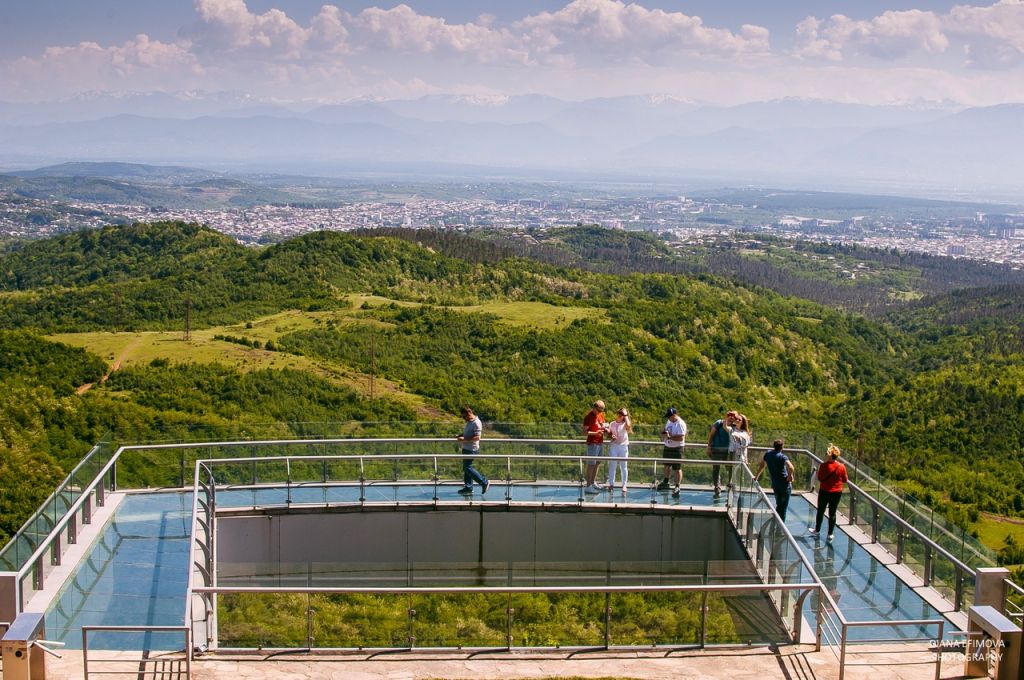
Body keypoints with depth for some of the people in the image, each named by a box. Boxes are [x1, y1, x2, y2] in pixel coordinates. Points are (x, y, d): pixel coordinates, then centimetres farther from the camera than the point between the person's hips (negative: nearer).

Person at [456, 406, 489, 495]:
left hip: (471, 449, -10)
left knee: (467, 467, -9)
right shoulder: (469, 422, 13)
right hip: (466, 448, 10)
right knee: (466, 468, 12)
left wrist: (464, 439, -26)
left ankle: (484, 482, 0)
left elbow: (477, 437, -24)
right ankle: (468, 487, 18)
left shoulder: (476, 423, -18)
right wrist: (460, 435, 9)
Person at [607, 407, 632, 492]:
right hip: (614, 446, 3)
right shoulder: (612, 423, 9)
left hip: (623, 446, -3)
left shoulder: (625, 424, -1)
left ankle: (624, 485, 5)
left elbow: (628, 425, -25)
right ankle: (611, 484, 9)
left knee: (623, 466, 1)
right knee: (612, 465, 2)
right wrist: (611, 436, -6)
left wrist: (626, 416, -13)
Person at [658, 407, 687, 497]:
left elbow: (681, 438, -27)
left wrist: (669, 437, -30)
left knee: (677, 468, -4)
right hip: (667, 447, 9)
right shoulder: (669, 422, 8)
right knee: (667, 465, 23)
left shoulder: (680, 424, -20)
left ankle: (677, 487, 1)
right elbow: (666, 431, 24)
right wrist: (664, 433, 0)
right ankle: (665, 482, 41)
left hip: (676, 449, -9)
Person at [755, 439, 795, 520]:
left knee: (778, 505, 22)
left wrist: (757, 477, 30)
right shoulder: (783, 457, -15)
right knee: (783, 507, 1)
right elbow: (791, 468, -31)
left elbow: (761, 466, 18)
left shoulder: (768, 454, 4)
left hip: (774, 485, 6)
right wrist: (790, 475, -12)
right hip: (785, 485, -6)